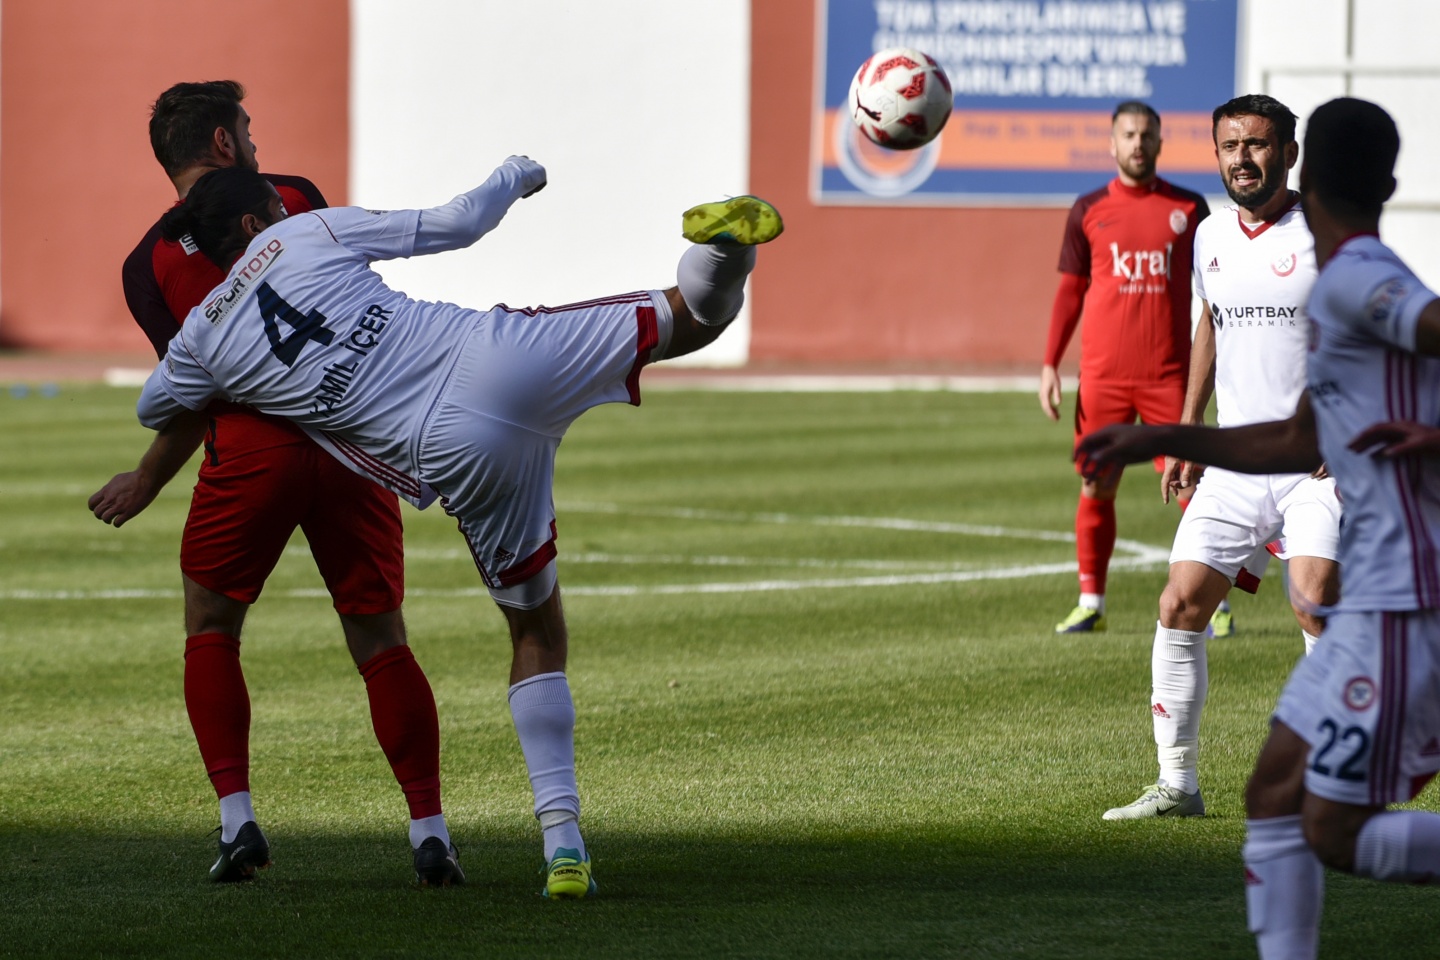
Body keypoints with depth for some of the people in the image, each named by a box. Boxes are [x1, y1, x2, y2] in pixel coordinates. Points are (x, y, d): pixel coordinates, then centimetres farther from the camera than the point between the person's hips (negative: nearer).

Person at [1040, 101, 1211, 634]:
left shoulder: (1188, 209, 5)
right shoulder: (1089, 210, 7)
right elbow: (1070, 290, 10)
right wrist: (1050, 364, 4)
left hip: (1170, 374, -1)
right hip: (1102, 375, 1)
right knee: (1096, 487, 4)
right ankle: (1090, 604, 13)